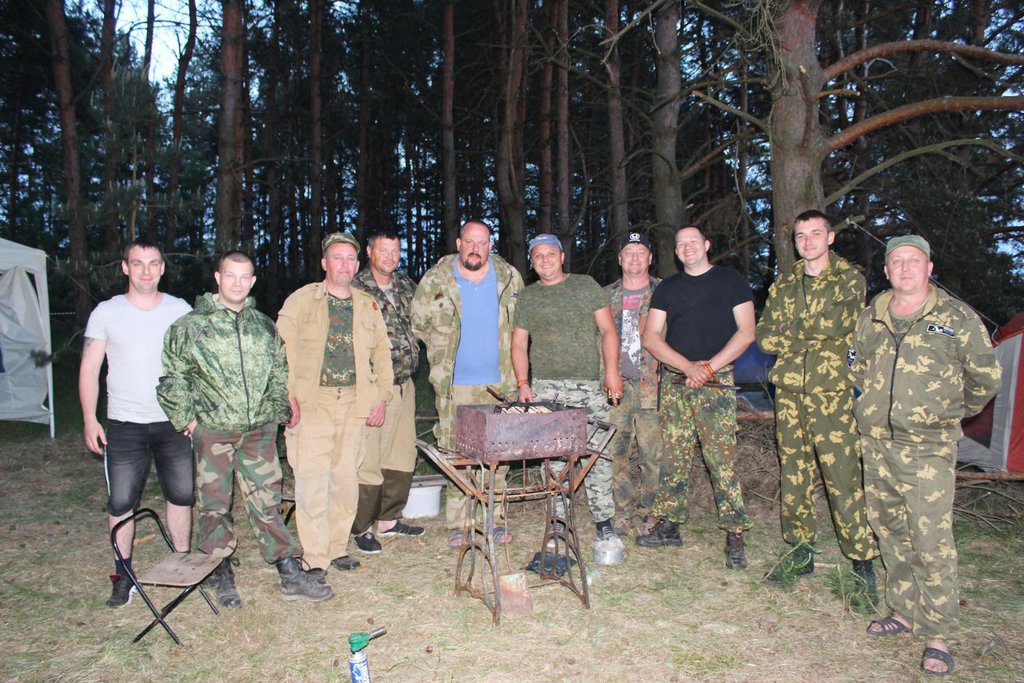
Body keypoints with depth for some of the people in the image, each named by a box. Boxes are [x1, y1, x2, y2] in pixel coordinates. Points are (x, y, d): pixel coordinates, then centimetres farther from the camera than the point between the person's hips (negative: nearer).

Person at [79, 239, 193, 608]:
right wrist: (89, 419, -5)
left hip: (174, 422, 1)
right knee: (121, 502, 2)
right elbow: (89, 368, 2)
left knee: (180, 495, 9)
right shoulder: (106, 312, 1)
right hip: (123, 425, -1)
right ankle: (122, 574, 17)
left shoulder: (181, 310, 3)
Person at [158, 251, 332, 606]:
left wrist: (281, 410, 12)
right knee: (215, 506, 7)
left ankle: (291, 575, 9)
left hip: (260, 430, 2)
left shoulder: (264, 326, 10)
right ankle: (222, 579, 21)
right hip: (212, 430, -2)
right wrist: (186, 417, -1)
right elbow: (171, 377, 3)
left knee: (267, 502, 5)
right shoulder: (190, 326, 0)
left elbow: (280, 372, 19)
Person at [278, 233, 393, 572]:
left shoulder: (368, 306, 14)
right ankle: (315, 559, 2)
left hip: (355, 403, 3)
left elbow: (382, 354, 16)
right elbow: (283, 350, -2)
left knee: (346, 477, 7)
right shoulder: (301, 301, 5)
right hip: (312, 401, -3)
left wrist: (382, 399, 8)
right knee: (312, 479, -6)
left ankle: (337, 549, 21)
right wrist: (288, 396, -12)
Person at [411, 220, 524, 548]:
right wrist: (445, 352, 9)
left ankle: (495, 520, 18)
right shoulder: (435, 280, 0)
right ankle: (458, 525, 11)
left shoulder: (509, 278, 6)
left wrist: (512, 365, 12)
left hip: (500, 384, 2)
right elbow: (419, 324, 10)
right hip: (455, 385, -1)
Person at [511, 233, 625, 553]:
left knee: (598, 455, -3)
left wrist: (612, 370, -5)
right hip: (546, 388, 1)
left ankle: (604, 523, 6)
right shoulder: (527, 297, 13)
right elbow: (519, 343, 13)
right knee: (554, 458, 0)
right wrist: (522, 383, 1)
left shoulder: (586, 285, 9)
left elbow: (607, 329, 5)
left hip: (590, 384, -1)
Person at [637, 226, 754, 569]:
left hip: (717, 382, -3)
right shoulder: (667, 288, 15)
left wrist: (708, 367, -10)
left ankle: (735, 534, -1)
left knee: (722, 458, -8)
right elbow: (651, 338, 7)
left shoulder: (730, 280, 7)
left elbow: (746, 332, 0)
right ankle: (668, 525, 14)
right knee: (673, 457, 4)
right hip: (674, 382, 4)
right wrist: (688, 366, -8)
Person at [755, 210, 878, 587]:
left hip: (832, 390, -4)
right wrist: (814, 335, -5)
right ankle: (800, 549, 20)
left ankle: (862, 557, 8)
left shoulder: (850, 279, 3)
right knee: (793, 474, 8)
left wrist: (790, 330, -3)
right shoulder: (784, 283, 15)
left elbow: (839, 323, -13)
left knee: (843, 477, -5)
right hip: (789, 390, 4)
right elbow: (764, 337, 7)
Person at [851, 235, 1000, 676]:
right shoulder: (870, 318, 8)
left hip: (928, 448, -4)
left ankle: (938, 635, 6)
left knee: (932, 541, -6)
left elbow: (985, 379, 7)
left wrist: (953, 413, 15)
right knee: (890, 532, 13)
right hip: (876, 444, 5)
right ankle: (904, 611, 28)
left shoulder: (957, 317, -2)